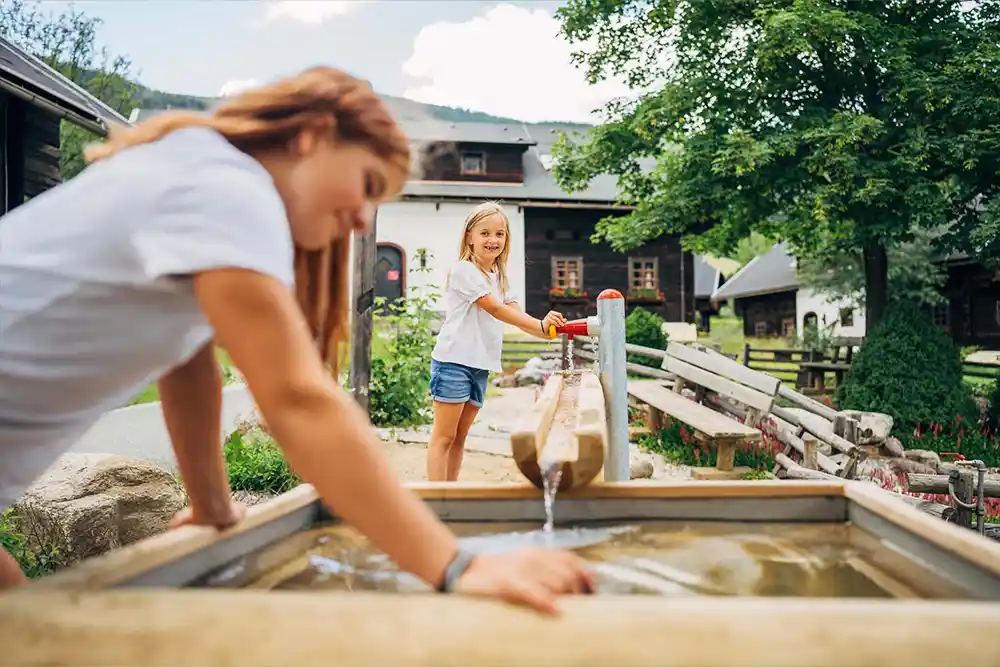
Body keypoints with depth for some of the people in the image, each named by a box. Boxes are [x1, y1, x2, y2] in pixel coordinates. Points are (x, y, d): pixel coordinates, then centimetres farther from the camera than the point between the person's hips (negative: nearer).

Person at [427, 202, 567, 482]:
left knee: (460, 438, 12)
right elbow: (496, 309, -16)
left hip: (481, 365, 8)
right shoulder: (463, 270, -10)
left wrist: (546, 329, -14)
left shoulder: (499, 277, 16)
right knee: (443, 437, -5)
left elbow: (516, 316, 5)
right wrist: (540, 325, -21)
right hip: (454, 361, -8)